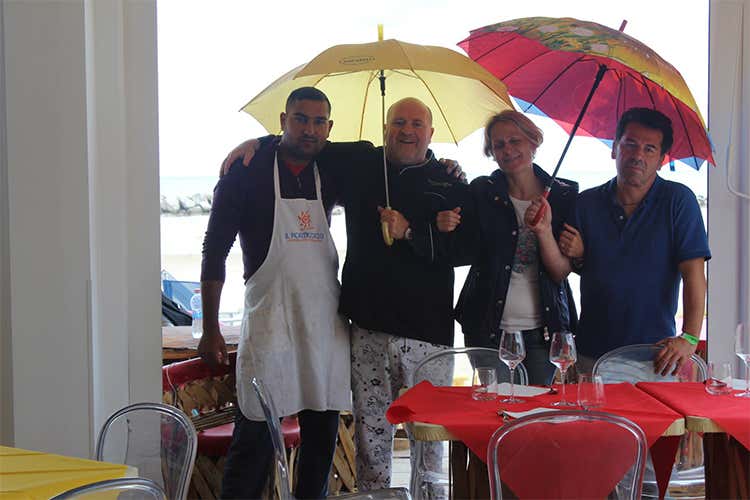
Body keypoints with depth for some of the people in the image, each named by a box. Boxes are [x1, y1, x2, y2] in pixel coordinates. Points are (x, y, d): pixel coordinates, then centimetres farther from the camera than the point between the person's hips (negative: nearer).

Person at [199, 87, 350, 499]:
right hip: (269, 321, -4)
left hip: (326, 322, 5)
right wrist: (210, 330, -6)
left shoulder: (332, 173, 8)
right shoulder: (246, 174, -3)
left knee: (322, 434, 10)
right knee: (255, 436, -6)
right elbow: (214, 252, -2)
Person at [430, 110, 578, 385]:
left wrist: (545, 232, -22)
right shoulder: (480, 192, 0)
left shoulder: (563, 195, -1)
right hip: (487, 330, 0)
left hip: (542, 330, 0)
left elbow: (562, 272, -5)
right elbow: (462, 256, 1)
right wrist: (449, 230, -18)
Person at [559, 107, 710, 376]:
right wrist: (577, 256, -8)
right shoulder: (587, 203, 5)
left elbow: (693, 272, -12)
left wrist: (689, 338, -23)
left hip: (655, 351, -2)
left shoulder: (678, 200, -5)